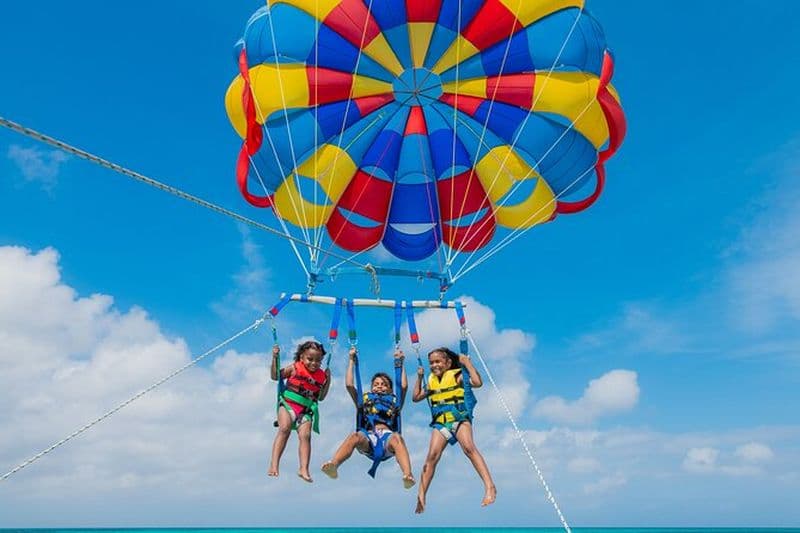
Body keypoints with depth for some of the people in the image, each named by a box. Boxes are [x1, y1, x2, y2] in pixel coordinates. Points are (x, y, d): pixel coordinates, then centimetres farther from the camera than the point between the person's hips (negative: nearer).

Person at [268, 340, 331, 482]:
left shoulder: (321, 375, 10)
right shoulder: (295, 368, 2)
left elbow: (321, 397, 19)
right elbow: (275, 376, 8)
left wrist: (328, 381, 9)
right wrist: (275, 359, -3)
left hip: (306, 411, 3)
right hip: (288, 404, -3)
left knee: (305, 435, -16)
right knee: (285, 429, -26)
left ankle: (304, 469, -18)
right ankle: (274, 464, -26)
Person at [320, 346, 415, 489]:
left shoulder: (394, 401, 33)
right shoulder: (364, 400, 33)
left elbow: (404, 386, 21)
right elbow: (349, 385, 24)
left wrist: (400, 363, 27)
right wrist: (352, 360, 27)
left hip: (387, 436, 0)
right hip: (368, 437, 0)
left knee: (397, 437, -36)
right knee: (355, 436, -35)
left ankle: (408, 475, -61)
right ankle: (333, 466, -62)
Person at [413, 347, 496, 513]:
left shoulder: (457, 376, -1)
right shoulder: (431, 381, 16)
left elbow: (477, 382, -17)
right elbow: (416, 397, 26)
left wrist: (467, 363, -12)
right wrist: (419, 377, 18)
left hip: (459, 419, -5)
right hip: (440, 423, 5)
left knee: (468, 447, -29)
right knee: (432, 456, -9)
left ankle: (490, 487, -33)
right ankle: (421, 497, -5)